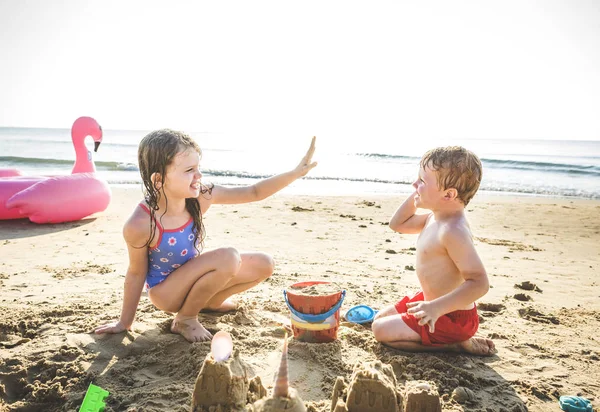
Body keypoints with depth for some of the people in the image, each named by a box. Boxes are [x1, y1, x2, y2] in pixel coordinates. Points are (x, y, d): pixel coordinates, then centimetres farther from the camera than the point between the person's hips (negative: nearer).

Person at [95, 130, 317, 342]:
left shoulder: (200, 196, -19)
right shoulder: (139, 225, -31)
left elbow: (254, 192, -12)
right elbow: (136, 273, -16)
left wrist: (296, 172, -22)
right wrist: (125, 322, -3)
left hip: (191, 275, 6)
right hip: (165, 291, -6)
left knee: (263, 265, 0)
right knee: (228, 258, -31)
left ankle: (206, 301, 18)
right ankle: (185, 318, -8)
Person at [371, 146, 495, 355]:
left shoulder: (453, 231, -30)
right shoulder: (434, 218, 0)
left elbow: (479, 282, -34)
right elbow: (397, 224, 14)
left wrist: (438, 307, -40)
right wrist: (415, 197, -1)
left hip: (452, 317, -10)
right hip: (430, 299, 10)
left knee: (381, 330, -11)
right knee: (380, 317, 20)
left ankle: (456, 344, -3)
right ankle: (458, 338, 15)